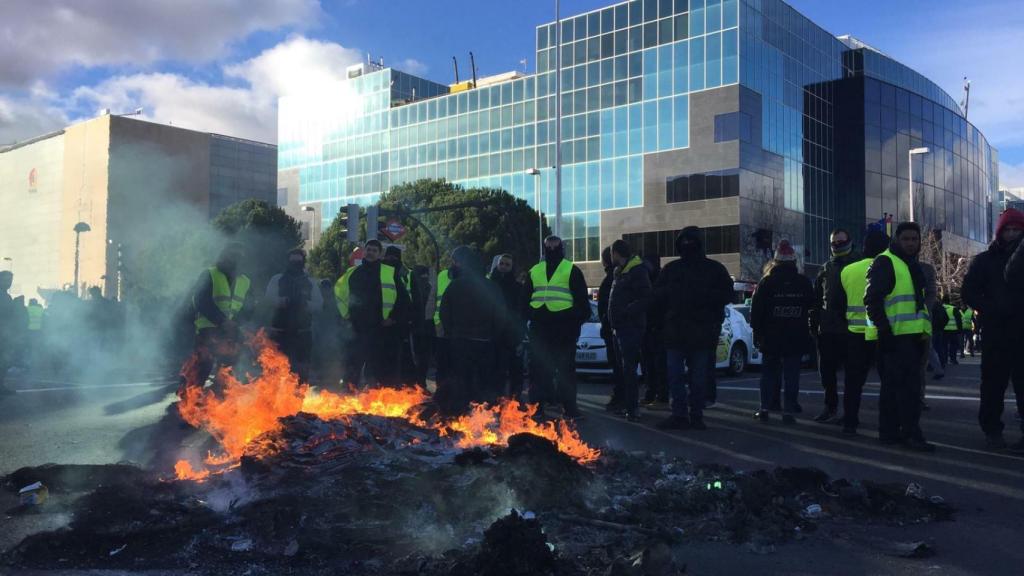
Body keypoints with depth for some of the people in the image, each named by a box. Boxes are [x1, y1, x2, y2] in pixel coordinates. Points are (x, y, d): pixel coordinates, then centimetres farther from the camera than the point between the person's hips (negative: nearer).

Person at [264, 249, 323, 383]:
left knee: (302, 371, 0)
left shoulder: (311, 283, 11)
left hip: (302, 333, 1)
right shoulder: (277, 280, 10)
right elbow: (268, 299, -5)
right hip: (279, 333, -1)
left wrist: (305, 304, -18)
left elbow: (318, 306, 2)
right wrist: (283, 300, -25)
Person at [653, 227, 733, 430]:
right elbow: (657, 296, 12)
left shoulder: (715, 269, 5)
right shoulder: (671, 268, 12)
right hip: (674, 331, 2)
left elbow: (727, 295, -2)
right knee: (675, 376, 1)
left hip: (703, 332, -2)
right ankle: (679, 415, 7)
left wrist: (704, 295, -15)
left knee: (699, 378, 3)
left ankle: (696, 415, 12)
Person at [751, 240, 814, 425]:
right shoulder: (804, 282, 1)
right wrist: (809, 330, 18)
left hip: (771, 336, 0)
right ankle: (789, 411, 1)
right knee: (792, 374, 3)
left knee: (769, 371, 10)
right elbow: (813, 307, 9)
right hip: (796, 338, 0)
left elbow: (756, 309, -3)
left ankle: (764, 409, 9)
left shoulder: (766, 282, -4)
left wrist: (757, 331, 2)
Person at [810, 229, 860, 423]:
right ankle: (831, 407, 15)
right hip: (827, 327, 4)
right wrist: (814, 322, 7)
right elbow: (817, 298, 15)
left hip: (851, 327, -4)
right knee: (826, 369, 6)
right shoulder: (826, 268, 14)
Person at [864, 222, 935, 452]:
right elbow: (872, 299, -14)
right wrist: (885, 329, -19)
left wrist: (926, 330, 21)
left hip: (914, 335, 9)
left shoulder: (913, 265, 23)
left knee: (894, 385, 11)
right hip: (896, 336, -9)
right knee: (909, 384, -12)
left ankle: (889, 431, 16)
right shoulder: (884, 262, -6)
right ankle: (911, 433, -10)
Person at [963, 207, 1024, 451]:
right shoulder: (983, 260, 8)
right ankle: (992, 429, 11)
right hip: (995, 332, -1)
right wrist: (991, 310, -10)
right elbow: (969, 293, 3)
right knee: (994, 382, 2)